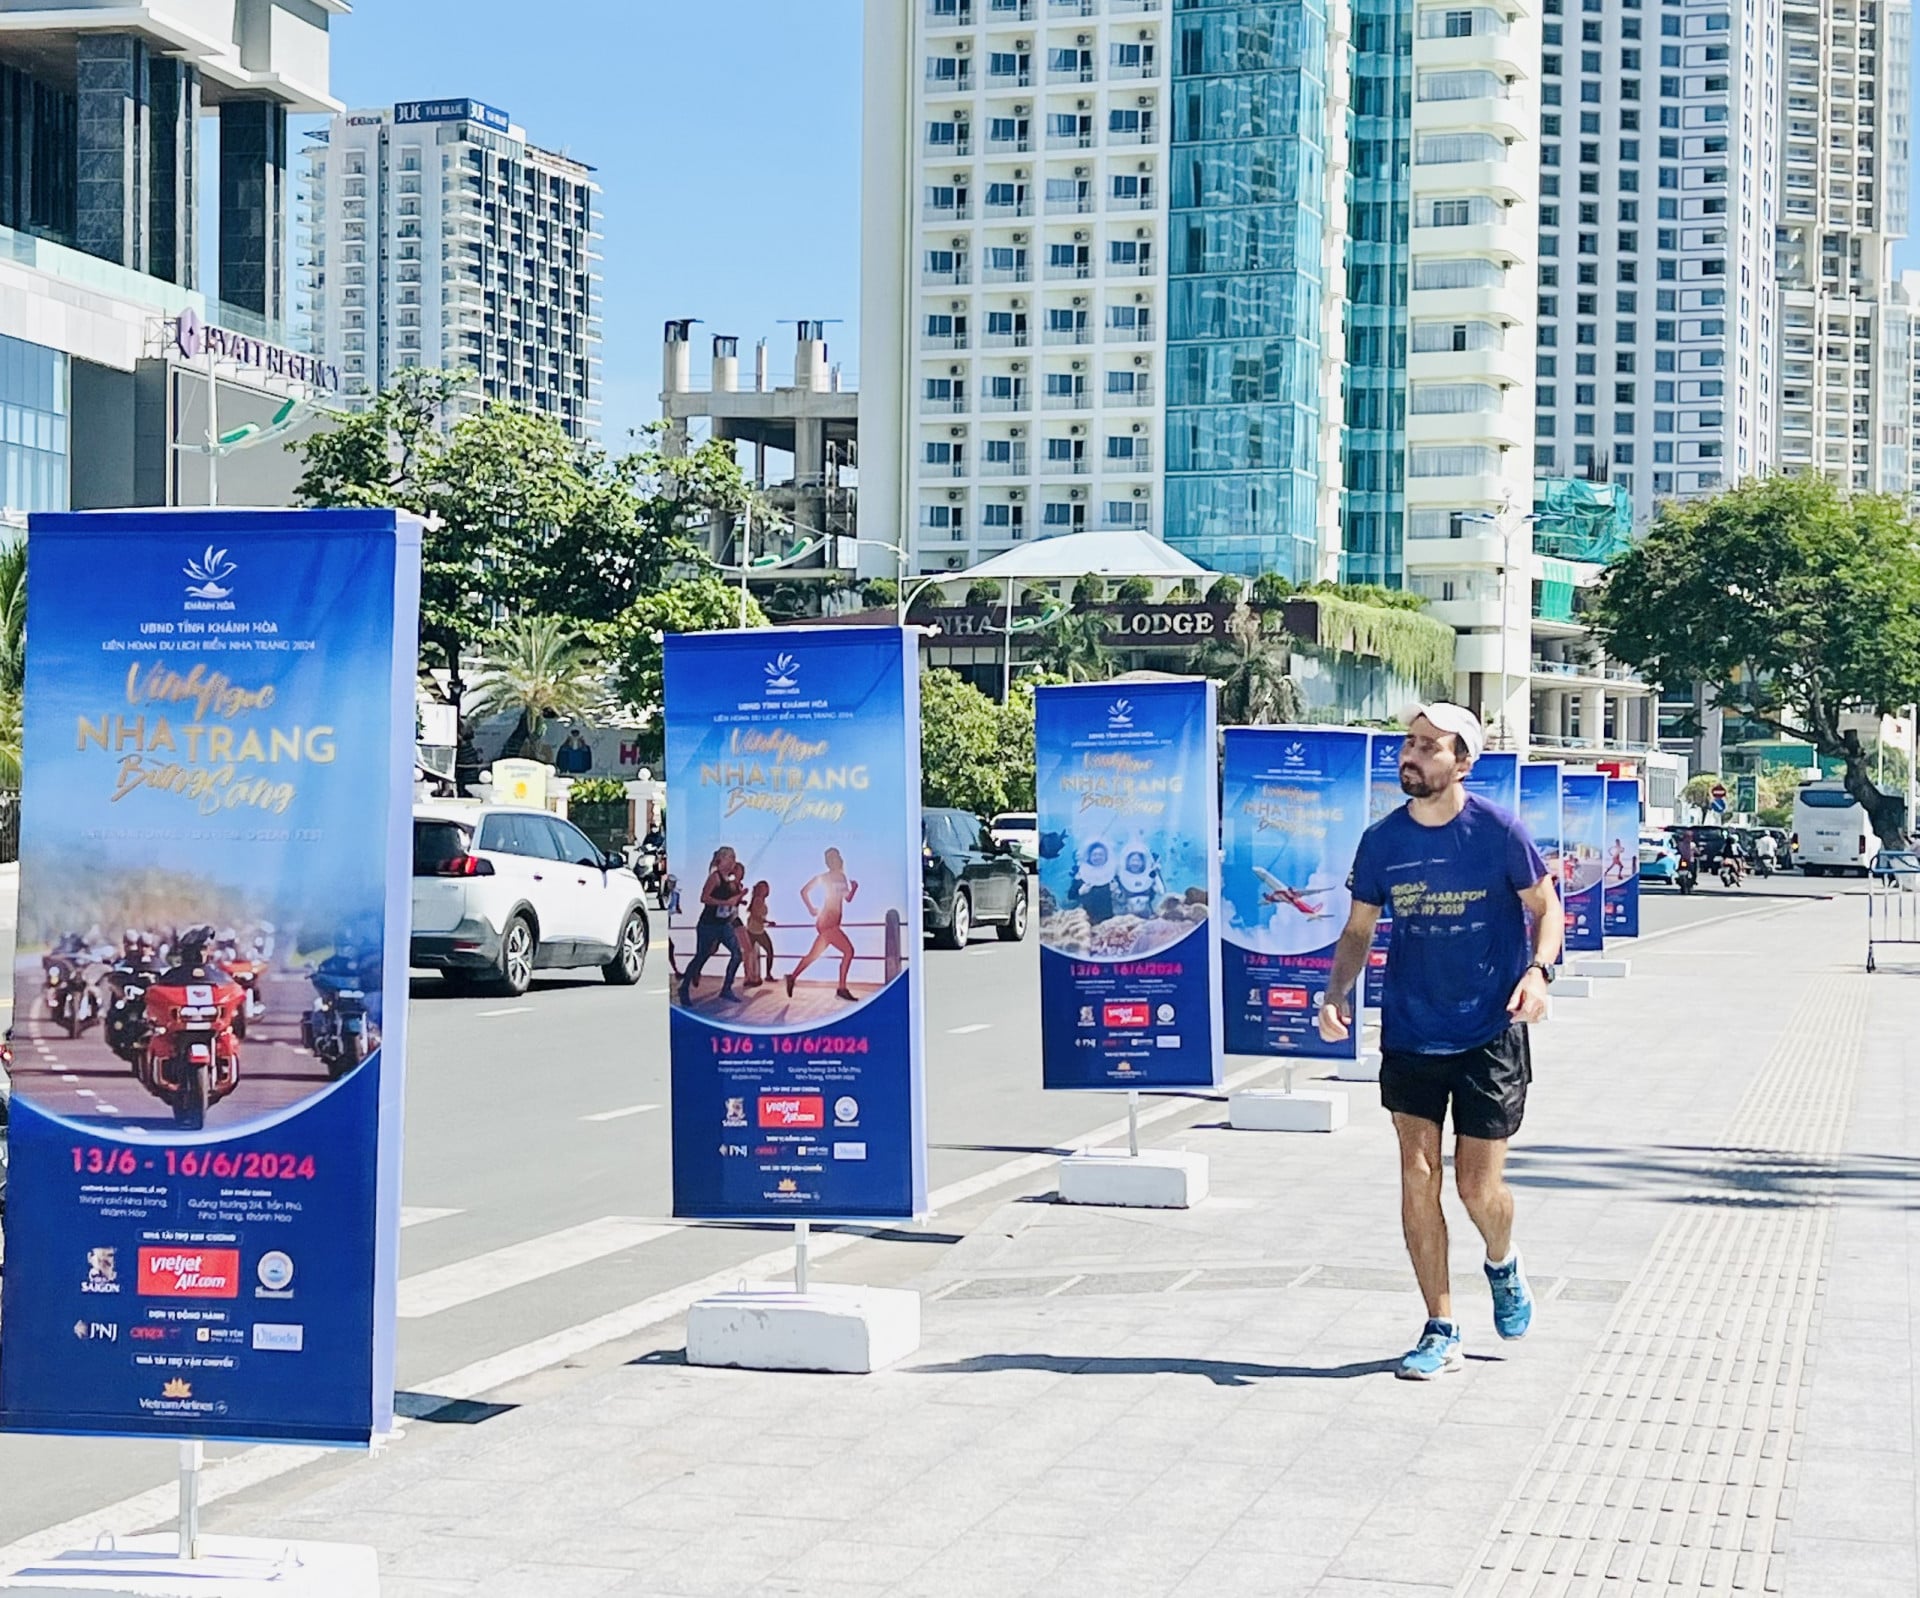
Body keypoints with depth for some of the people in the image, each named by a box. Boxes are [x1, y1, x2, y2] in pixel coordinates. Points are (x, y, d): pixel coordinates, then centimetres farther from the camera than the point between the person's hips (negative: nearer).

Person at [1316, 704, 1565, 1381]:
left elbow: (1545, 906, 1)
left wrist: (1537, 970, -17)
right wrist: (1337, 992, -8)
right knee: (1417, 1177, -3)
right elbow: (1359, 930, 9)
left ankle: (1503, 1264, 37)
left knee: (1478, 1185, 1)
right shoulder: (1382, 840, -1)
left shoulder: (1497, 830, -9)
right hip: (1410, 1034, 3)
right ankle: (1440, 1332, 7)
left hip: (1489, 1035, -2)